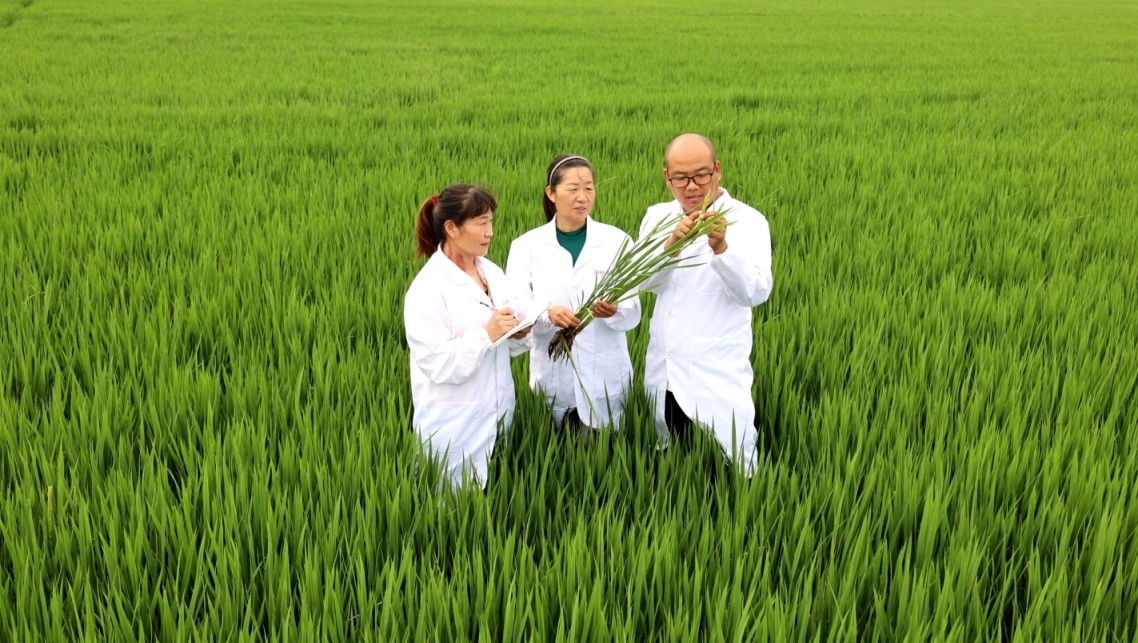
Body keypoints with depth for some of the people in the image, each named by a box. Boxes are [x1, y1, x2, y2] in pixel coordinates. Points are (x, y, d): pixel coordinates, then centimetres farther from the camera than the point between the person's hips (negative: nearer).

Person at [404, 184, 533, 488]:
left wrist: (519, 334, -9)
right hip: (455, 425, -6)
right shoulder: (427, 288, -17)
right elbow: (438, 365, -22)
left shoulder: (493, 272, 4)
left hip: (497, 413, 6)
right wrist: (487, 334, -25)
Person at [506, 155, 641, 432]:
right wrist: (547, 314, -27)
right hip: (552, 377, 0)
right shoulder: (526, 246, -1)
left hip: (605, 378, 0)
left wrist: (614, 310, -26)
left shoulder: (617, 240, -1)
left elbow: (633, 314, -4)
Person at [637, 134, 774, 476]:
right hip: (662, 373, 5)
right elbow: (643, 281, -6)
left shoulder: (746, 220, -10)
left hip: (717, 379, -4)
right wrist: (672, 243, -23)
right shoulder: (657, 216, 5)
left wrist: (721, 247, -37)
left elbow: (756, 293, -21)